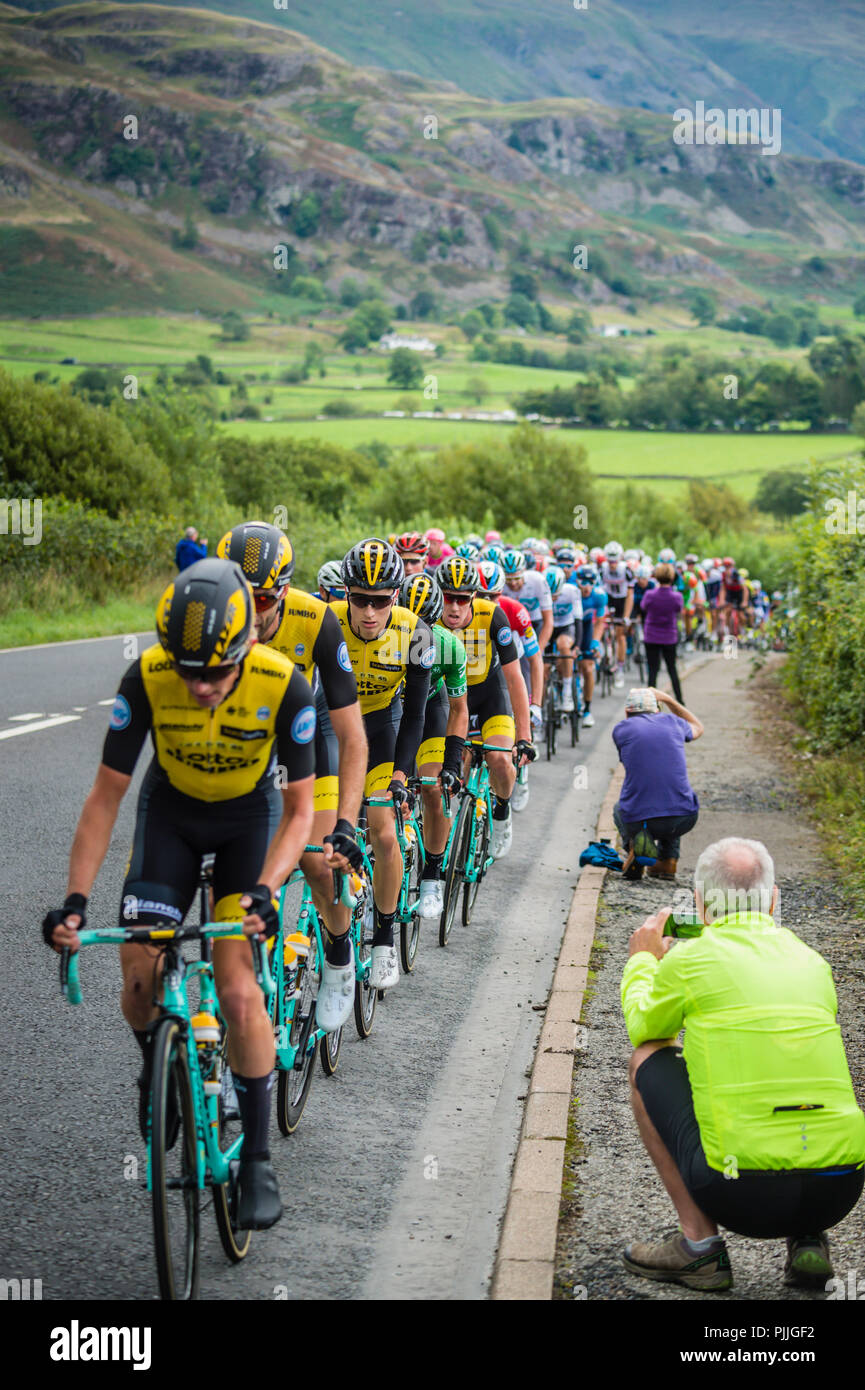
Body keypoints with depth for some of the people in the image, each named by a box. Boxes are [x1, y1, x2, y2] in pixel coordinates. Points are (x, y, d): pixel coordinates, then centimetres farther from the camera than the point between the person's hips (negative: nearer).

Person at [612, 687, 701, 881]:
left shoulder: (621, 729, 6)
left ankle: (635, 842, 5)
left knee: (619, 809, 35)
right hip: (684, 820, 1)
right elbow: (697, 728, 37)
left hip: (638, 820, -1)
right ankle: (668, 860, 19)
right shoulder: (673, 724, 11)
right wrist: (669, 700, 38)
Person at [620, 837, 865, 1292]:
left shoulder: (691, 959, 0)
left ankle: (699, 1243, 13)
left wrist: (642, 959, 42)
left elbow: (642, 1026, 22)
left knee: (648, 1060, 17)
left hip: (743, 1197, -5)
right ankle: (808, 1241, 14)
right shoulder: (812, 961, 13)